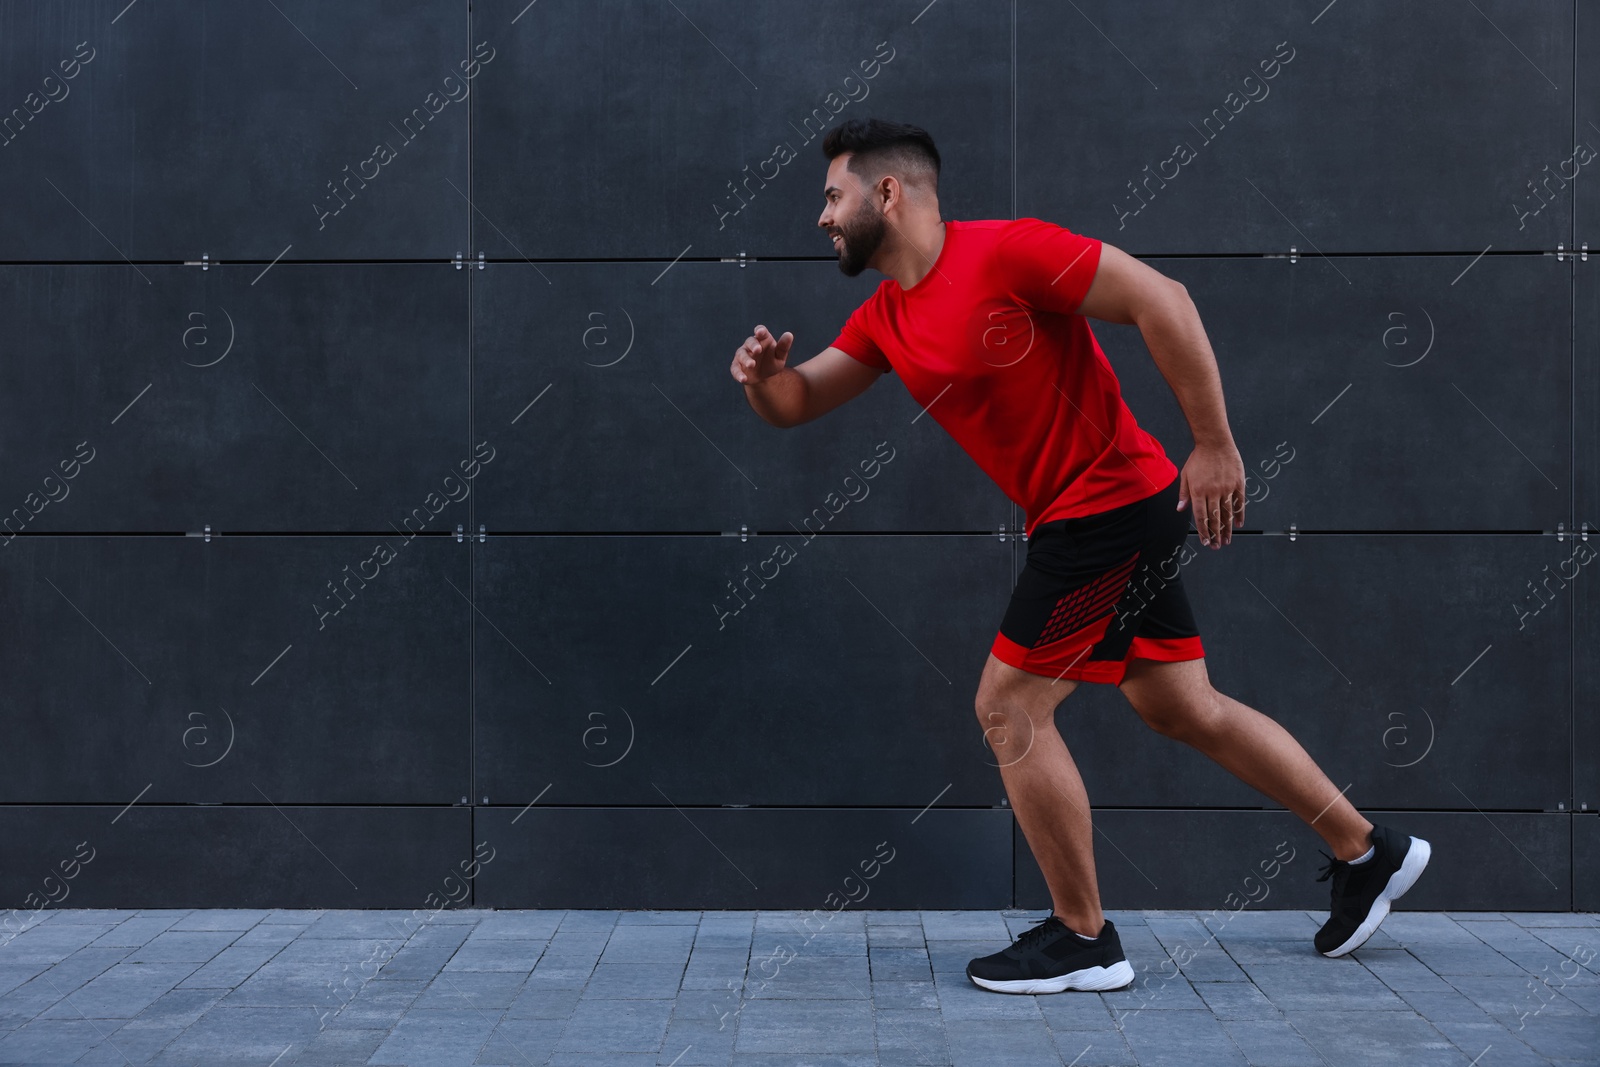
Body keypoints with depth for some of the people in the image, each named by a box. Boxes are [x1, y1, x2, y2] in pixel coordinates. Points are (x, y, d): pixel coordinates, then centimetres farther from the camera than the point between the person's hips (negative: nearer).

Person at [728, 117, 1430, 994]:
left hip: (1111, 505, -9)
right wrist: (764, 373, -13)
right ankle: (1365, 853, 30)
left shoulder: (1004, 251, -17)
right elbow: (798, 404, 11)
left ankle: (1083, 940, 7)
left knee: (1008, 709, -6)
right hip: (1077, 518, 9)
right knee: (1182, 708, 16)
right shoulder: (885, 317, 9)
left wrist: (1214, 445, -20)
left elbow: (1160, 300, -20)